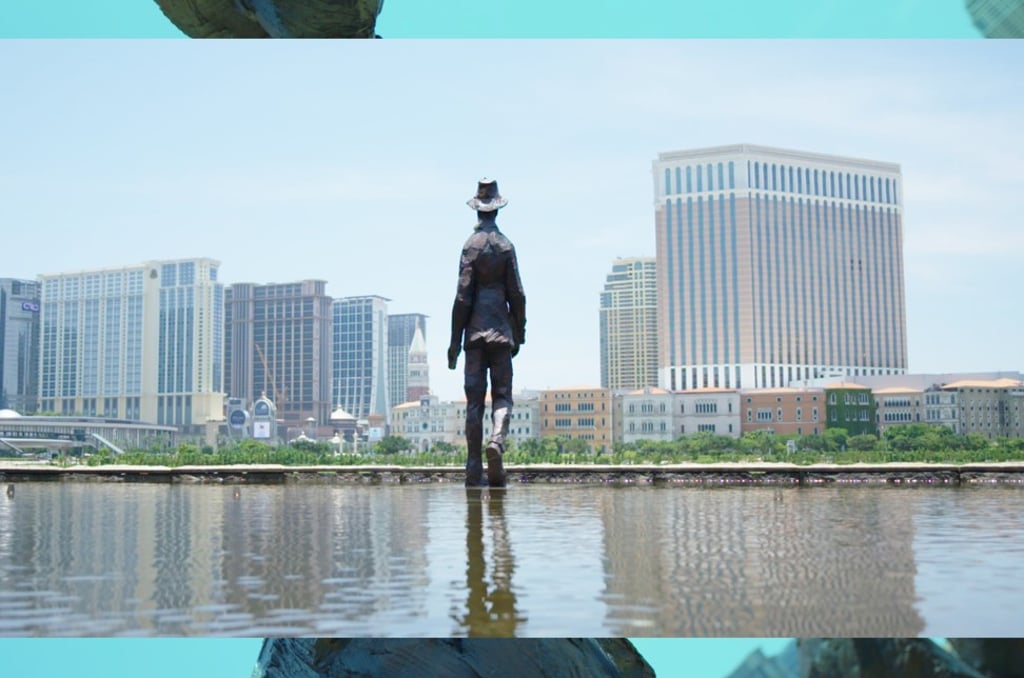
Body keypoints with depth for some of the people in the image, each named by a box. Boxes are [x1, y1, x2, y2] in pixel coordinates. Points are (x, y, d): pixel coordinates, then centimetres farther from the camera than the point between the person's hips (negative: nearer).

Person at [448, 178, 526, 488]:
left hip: (475, 333, -1)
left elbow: (463, 295, -5)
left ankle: (474, 470, 1)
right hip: (501, 332, 1)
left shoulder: (471, 245, -3)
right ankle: (497, 440, -21)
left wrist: (455, 340, -1)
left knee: (474, 400, 2)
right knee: (502, 394, 6)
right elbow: (516, 295, 4)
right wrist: (519, 334, 14)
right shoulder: (506, 245, 3)